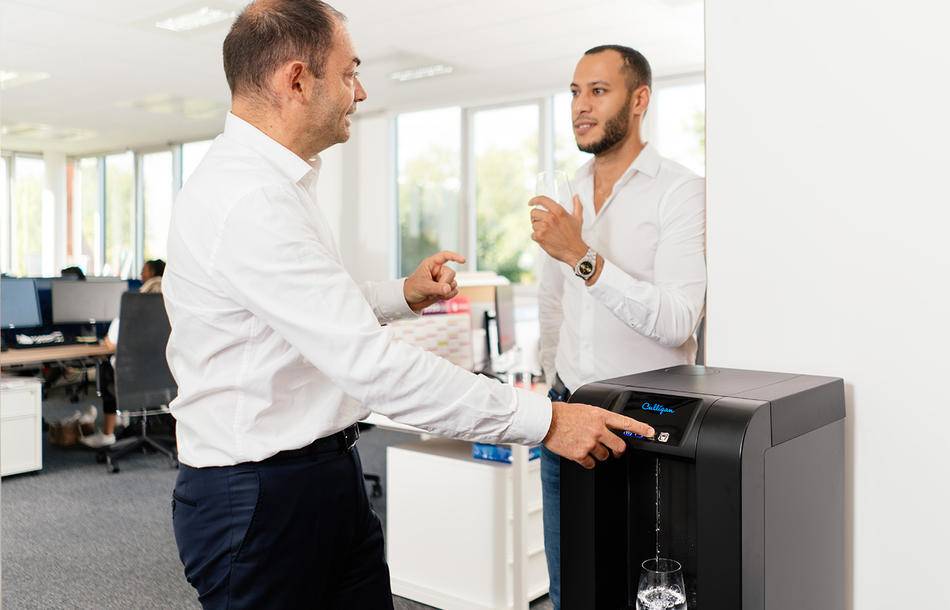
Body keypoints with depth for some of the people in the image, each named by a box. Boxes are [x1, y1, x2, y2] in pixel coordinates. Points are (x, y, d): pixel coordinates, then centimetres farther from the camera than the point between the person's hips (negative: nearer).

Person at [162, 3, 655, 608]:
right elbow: (371, 363, -29)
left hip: (329, 470, 9)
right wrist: (544, 420, -26)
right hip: (259, 493, -9)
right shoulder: (246, 203, -24)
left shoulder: (274, 181, 10)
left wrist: (403, 295, 8)